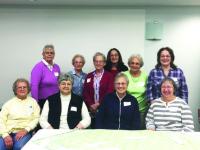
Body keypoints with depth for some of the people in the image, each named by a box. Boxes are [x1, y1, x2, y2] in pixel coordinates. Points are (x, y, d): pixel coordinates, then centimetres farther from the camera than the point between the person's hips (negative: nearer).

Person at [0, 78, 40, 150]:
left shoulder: (33, 102, 13)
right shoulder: (9, 103, 14)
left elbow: (36, 118, 4)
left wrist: (25, 130, -12)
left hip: (24, 132, -1)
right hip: (8, 132, 1)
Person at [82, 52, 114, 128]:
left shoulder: (109, 76, 1)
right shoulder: (89, 76, 11)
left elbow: (109, 92, -7)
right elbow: (85, 92, 5)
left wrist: (99, 104, -12)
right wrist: (91, 104, -8)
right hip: (91, 108, 3)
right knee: (93, 127, 5)